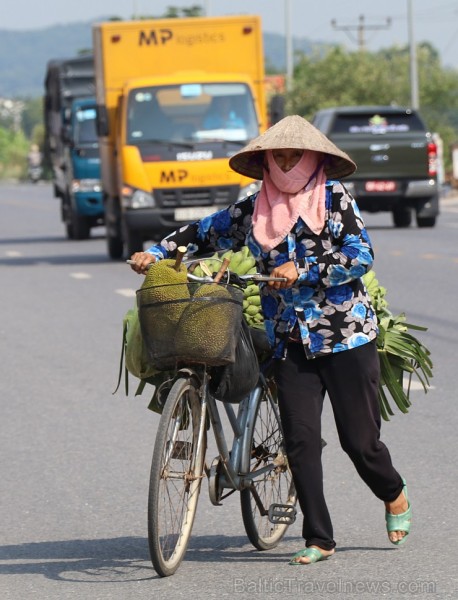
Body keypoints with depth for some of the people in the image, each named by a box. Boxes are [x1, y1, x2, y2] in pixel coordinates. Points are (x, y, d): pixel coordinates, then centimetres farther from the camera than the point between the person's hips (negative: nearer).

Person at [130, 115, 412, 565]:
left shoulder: (336, 199, 0)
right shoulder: (254, 211, 9)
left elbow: (361, 256, -9)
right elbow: (205, 233, 18)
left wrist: (303, 271, -16)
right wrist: (155, 253, 7)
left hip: (347, 334, -3)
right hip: (290, 342, 3)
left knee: (359, 439, 0)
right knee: (300, 440, -6)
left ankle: (395, 496, 32)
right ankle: (318, 539, 3)